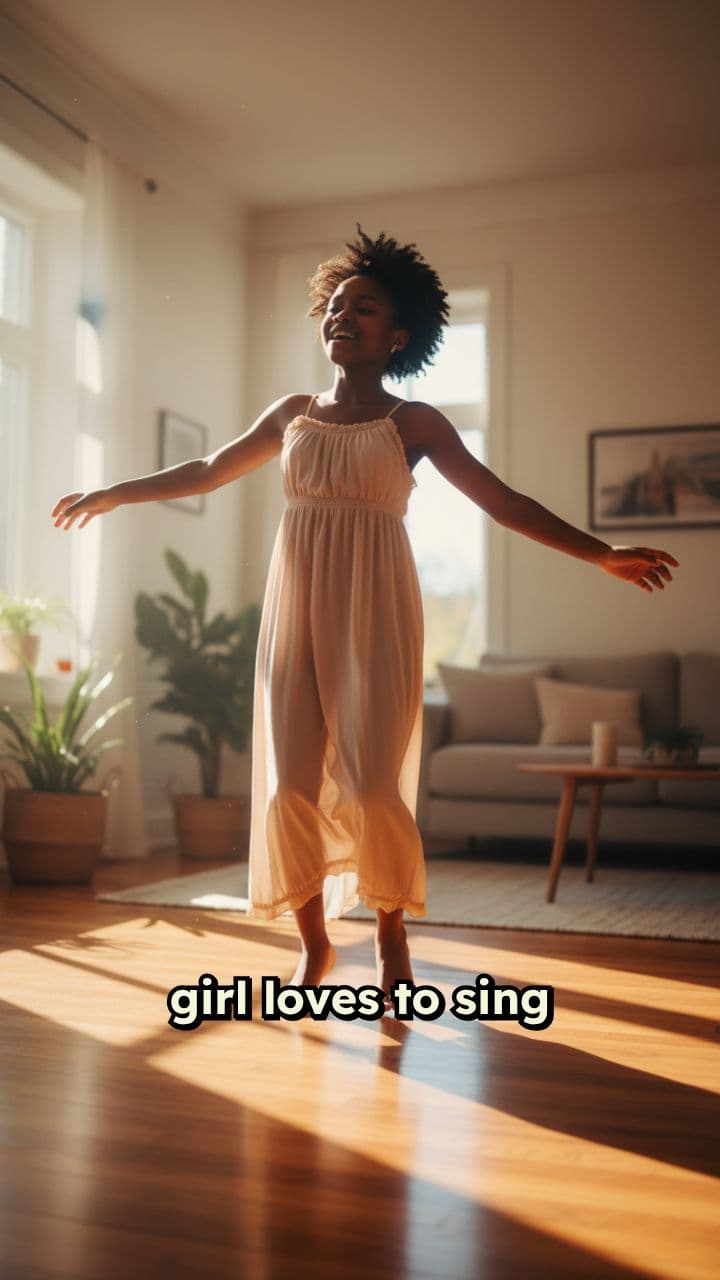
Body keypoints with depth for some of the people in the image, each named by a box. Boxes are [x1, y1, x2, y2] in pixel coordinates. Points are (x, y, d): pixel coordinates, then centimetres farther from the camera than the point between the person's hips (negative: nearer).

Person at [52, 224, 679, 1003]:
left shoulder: (413, 423, 4)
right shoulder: (293, 413, 12)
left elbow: (503, 502, 0)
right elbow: (208, 472, 23)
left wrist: (603, 555, -6)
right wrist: (111, 495, 27)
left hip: (374, 614, -3)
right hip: (297, 609, 3)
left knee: (372, 785, -9)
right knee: (292, 782, -2)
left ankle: (391, 939, 13)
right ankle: (315, 944, 14)